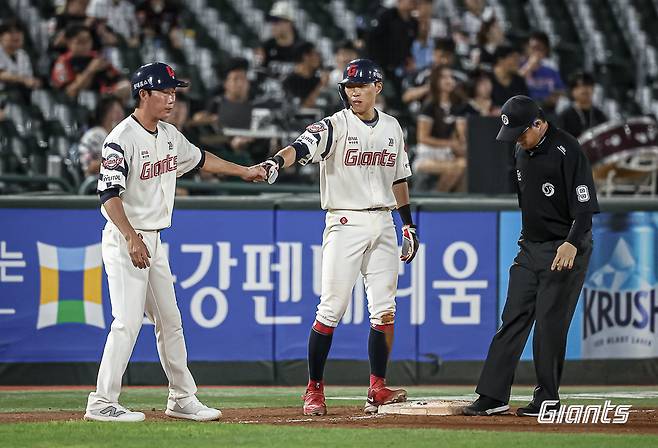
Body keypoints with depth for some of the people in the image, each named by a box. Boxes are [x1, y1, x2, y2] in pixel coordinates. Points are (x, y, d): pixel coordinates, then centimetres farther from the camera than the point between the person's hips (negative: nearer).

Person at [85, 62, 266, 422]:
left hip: (153, 241, 9)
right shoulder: (121, 139, -16)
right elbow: (109, 194, -22)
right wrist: (132, 239, -31)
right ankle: (102, 403, -10)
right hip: (124, 240, -9)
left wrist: (243, 171, 36)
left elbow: (198, 159, 30)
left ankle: (182, 399, 20)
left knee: (169, 321, 12)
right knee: (128, 321, -14)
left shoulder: (169, 135, 10)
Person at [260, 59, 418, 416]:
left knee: (384, 312, 2)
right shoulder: (334, 126, -7)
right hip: (345, 223, -5)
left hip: (382, 224, 5)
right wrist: (277, 161, -47)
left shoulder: (392, 128, 10)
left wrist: (408, 224, 19)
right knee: (331, 310, -7)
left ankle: (377, 389, 9)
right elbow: (302, 146, -26)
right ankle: (314, 389, 1)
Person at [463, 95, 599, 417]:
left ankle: (547, 399, 3)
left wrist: (572, 243, -35)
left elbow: (585, 207, -22)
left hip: (565, 249, -8)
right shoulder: (522, 151, 9)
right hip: (530, 247, 8)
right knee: (513, 318, 3)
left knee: (550, 323, -7)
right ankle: (493, 396, 1)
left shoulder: (566, 151, -17)